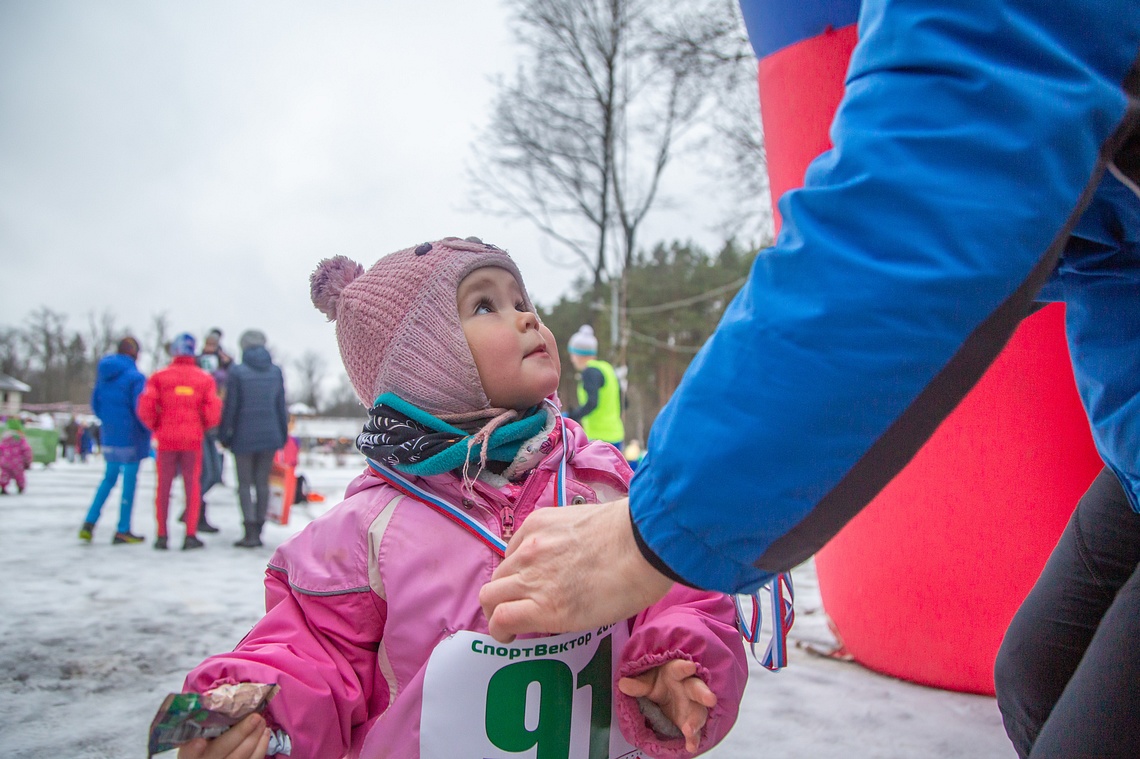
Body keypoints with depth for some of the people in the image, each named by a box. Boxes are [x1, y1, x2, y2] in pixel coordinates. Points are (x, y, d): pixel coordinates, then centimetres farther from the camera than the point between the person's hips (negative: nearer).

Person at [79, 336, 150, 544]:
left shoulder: (103, 374, 7)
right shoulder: (135, 377, -15)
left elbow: (95, 404, 13)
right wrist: (150, 430, -3)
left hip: (109, 436, 7)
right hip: (131, 437, -7)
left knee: (109, 478, 20)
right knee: (129, 481, 3)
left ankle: (89, 524, 12)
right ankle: (123, 531, 8)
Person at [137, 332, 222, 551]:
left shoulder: (159, 377, -1)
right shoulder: (204, 379, 1)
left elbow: (145, 408, -8)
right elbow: (213, 413, -6)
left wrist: (156, 427, 9)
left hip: (166, 439, 0)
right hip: (193, 439, 0)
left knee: (163, 487, 9)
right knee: (192, 486, 6)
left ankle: (162, 535, 11)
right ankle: (190, 535, 4)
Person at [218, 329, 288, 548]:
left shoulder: (237, 372, -8)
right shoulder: (276, 371, 4)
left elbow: (230, 407, -7)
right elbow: (281, 405, 8)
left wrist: (223, 435, 2)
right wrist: (283, 434, 15)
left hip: (244, 437, -3)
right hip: (270, 435, 4)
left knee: (245, 484, 4)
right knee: (262, 483, 10)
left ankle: (250, 533, -3)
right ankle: (258, 531, 12)